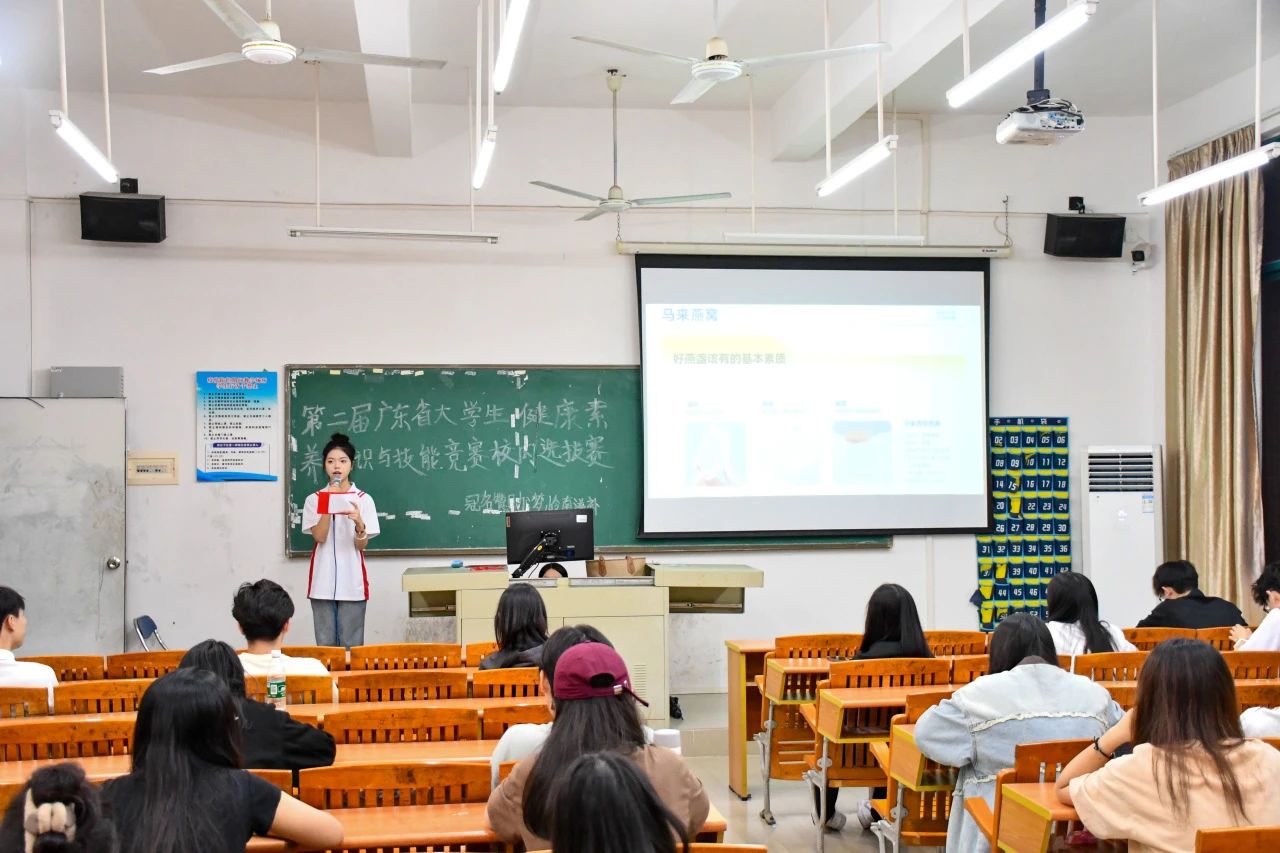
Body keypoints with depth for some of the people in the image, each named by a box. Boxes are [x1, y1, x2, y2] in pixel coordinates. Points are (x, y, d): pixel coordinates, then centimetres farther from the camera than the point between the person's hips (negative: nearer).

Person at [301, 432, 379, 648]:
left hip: (352, 583, -1)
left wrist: (359, 523, -25)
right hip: (323, 582, 1)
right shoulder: (314, 499, 4)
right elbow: (319, 537, -9)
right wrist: (329, 503, -15)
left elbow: (361, 545, -4)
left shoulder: (363, 499, 1)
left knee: (352, 644, 1)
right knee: (325, 644, 5)